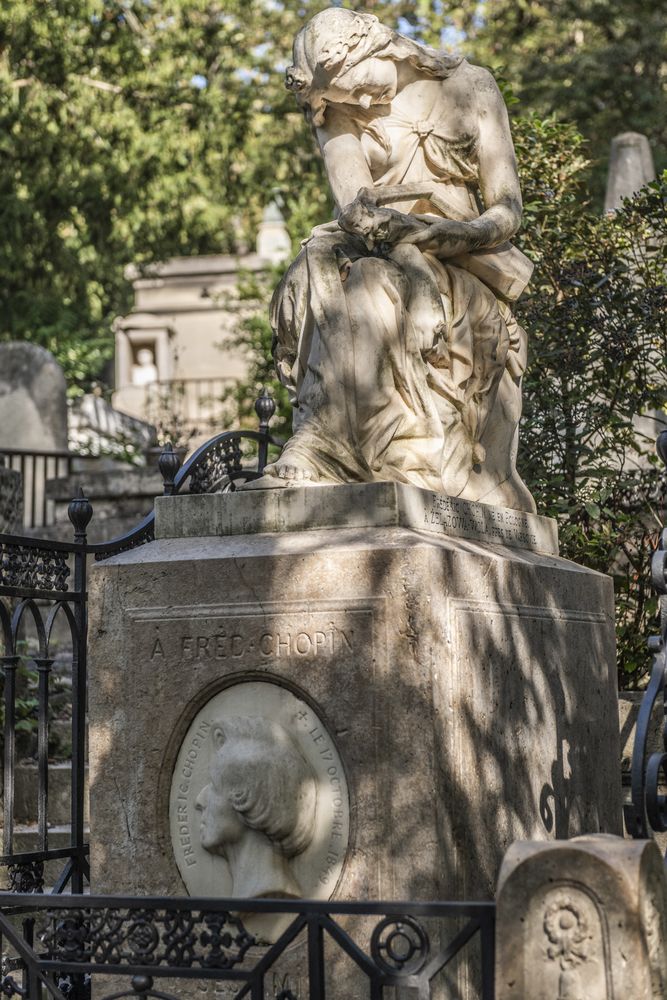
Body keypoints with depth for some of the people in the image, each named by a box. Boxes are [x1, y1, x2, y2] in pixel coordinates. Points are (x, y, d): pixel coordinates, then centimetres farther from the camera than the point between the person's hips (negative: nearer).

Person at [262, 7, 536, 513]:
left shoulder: (470, 88, 1)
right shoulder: (335, 109, 4)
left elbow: (507, 210, -3)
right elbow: (354, 206, -13)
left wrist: (443, 235, -22)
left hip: (463, 268, -1)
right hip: (381, 262, 1)